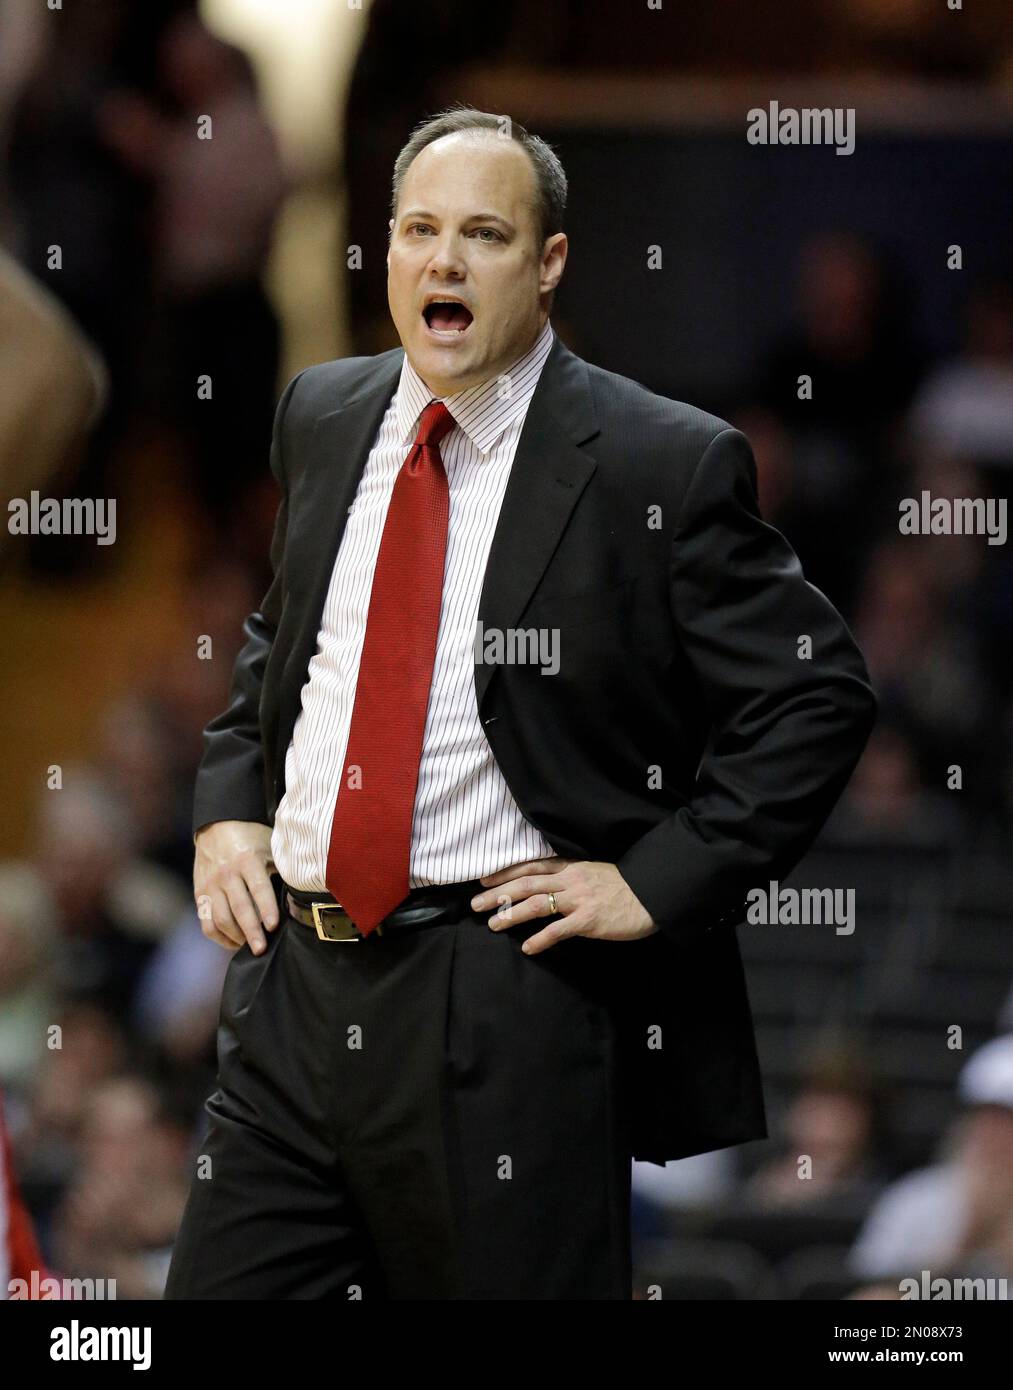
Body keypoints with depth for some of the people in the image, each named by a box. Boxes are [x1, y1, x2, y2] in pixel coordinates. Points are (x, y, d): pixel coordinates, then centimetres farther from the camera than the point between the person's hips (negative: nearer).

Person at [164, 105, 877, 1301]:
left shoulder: (661, 465, -7)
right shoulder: (322, 418, 12)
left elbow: (818, 692, -6)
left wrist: (659, 882, -12)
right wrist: (225, 808, 12)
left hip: (510, 1014, -5)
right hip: (293, 989, 5)